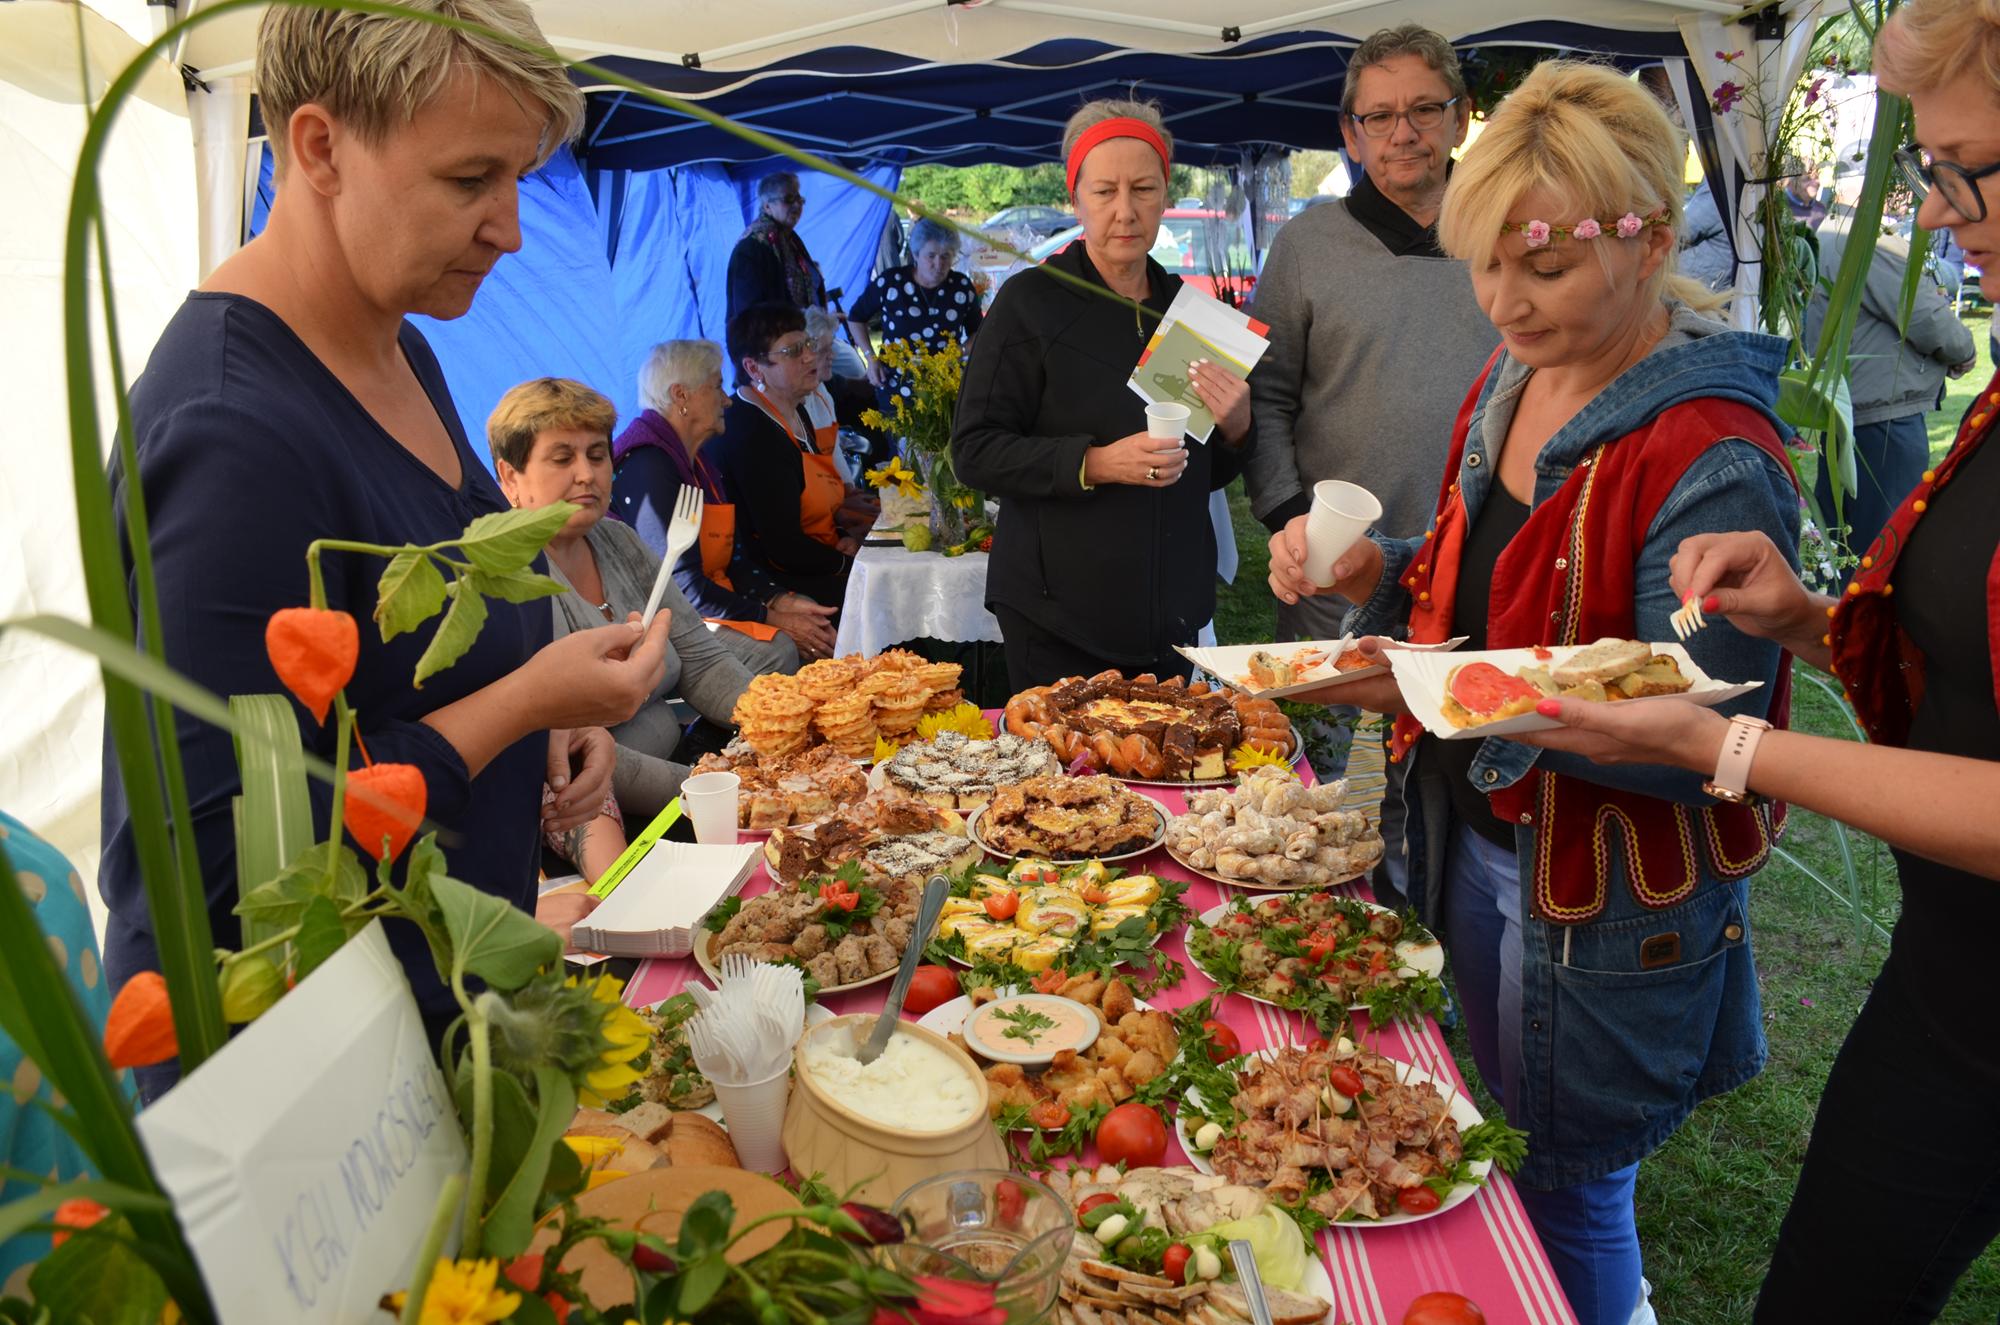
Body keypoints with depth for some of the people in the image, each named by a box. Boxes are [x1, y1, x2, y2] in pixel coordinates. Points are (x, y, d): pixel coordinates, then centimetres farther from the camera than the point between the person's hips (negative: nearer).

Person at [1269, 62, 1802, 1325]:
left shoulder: (1711, 461, -24)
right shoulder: (1506, 388, 2)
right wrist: (1375, 570, -6)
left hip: (1611, 912, -8)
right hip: (1471, 841, 8)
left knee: (1568, 1190, 12)